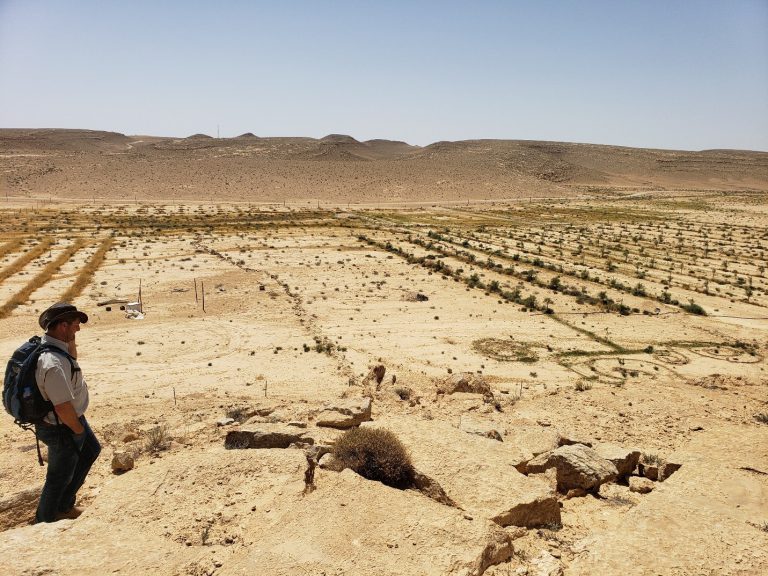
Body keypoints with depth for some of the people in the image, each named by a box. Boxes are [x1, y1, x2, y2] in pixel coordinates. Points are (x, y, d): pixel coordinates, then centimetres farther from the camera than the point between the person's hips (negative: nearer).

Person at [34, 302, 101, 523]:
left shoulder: (45, 344, -6)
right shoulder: (54, 364, -36)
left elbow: (72, 359, 16)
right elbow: (63, 407, -33)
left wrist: (69, 339, -2)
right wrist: (78, 429, -14)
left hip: (72, 418, 10)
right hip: (62, 429, -10)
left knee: (91, 450, 28)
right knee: (60, 476, 13)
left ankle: (64, 505, 41)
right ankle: (45, 520, 38)